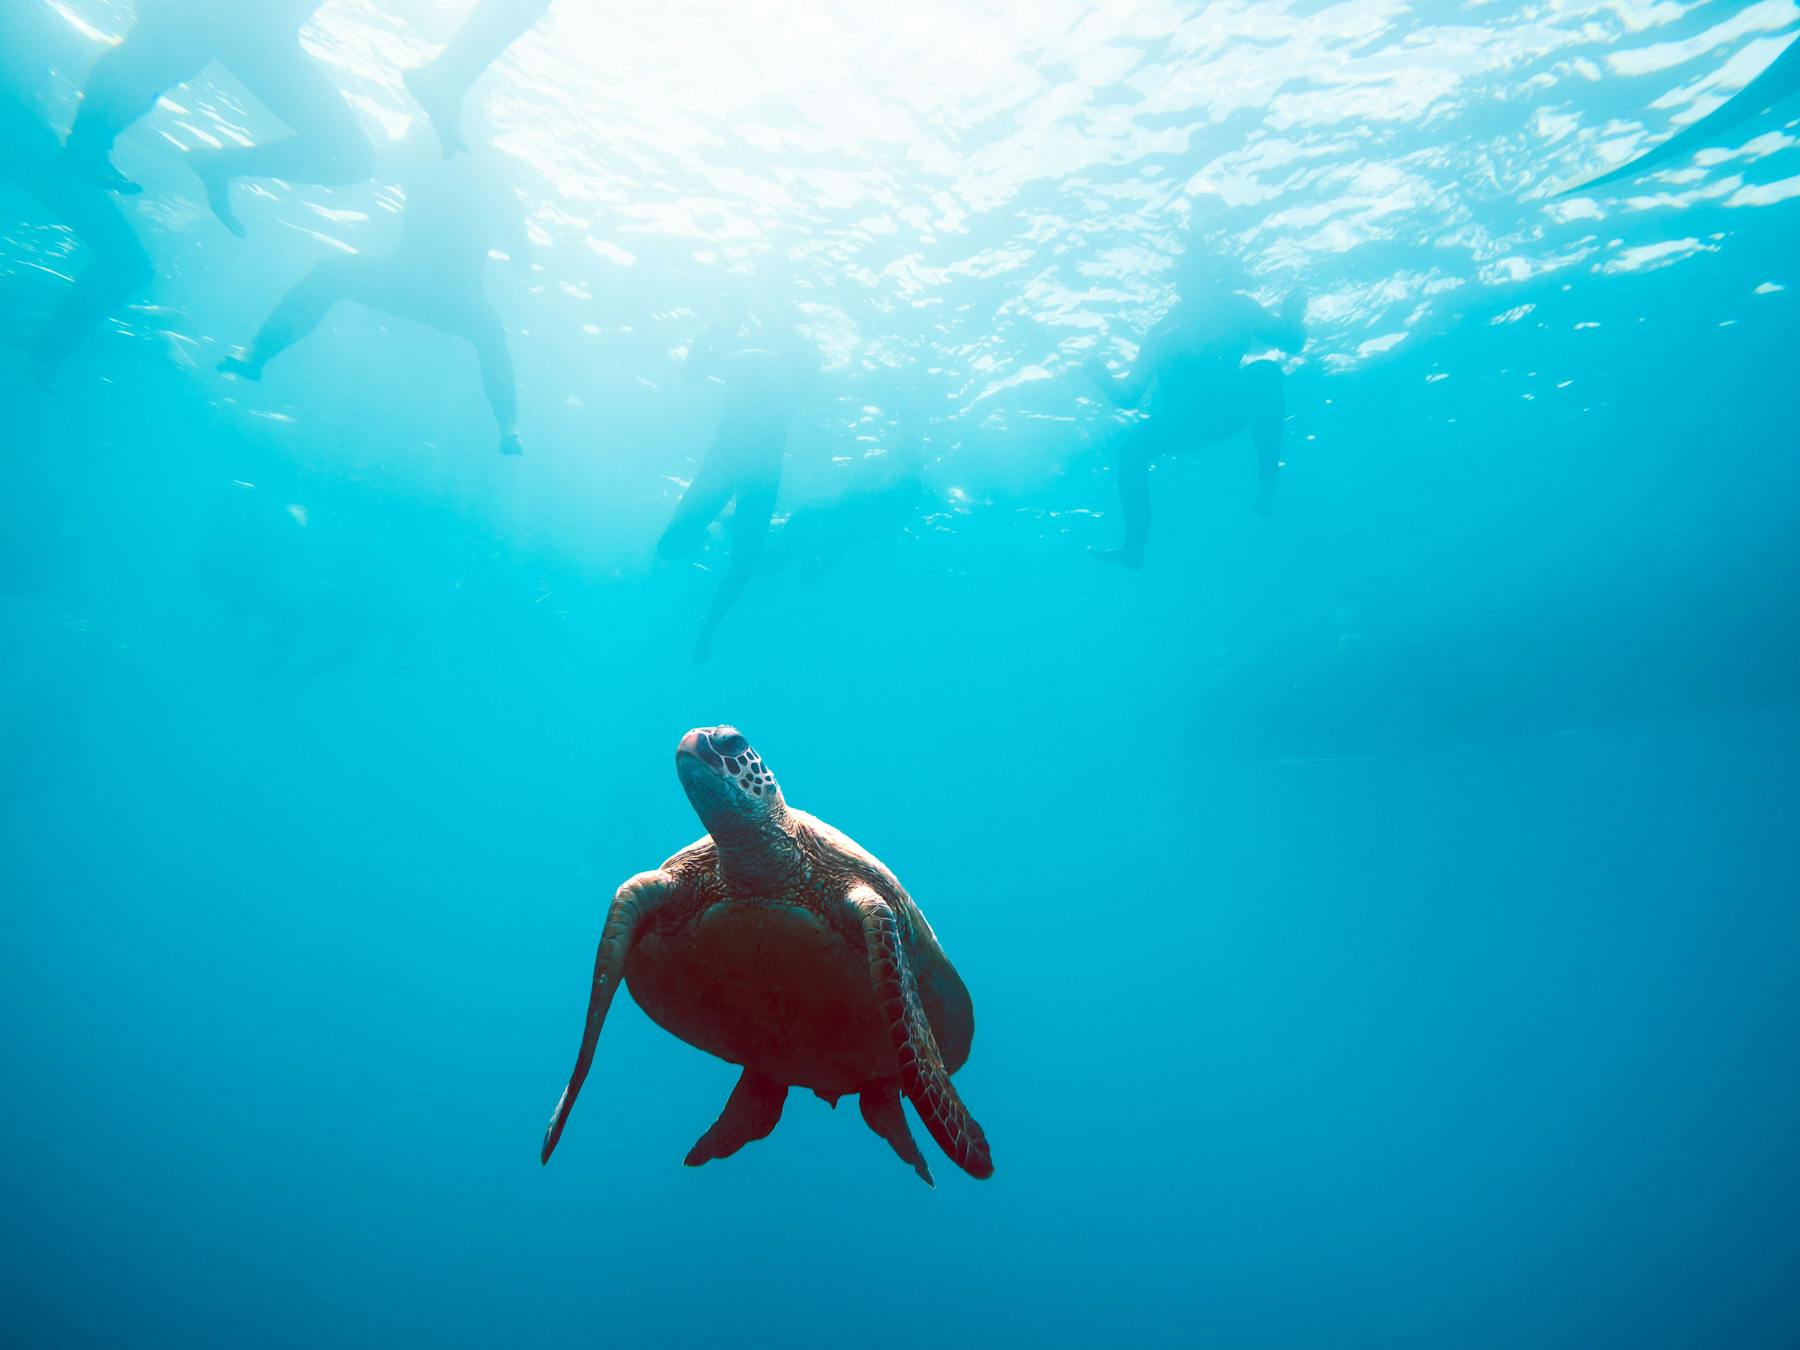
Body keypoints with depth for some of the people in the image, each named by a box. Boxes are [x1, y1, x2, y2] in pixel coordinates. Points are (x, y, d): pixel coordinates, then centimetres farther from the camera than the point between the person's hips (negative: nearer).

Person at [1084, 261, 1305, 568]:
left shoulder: (1235, 308, -5)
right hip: (1181, 422, 1)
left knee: (1266, 372, -30)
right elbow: (1128, 396, -9)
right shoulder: (1165, 333, -6)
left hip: (1229, 409, -1)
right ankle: (1134, 546, -24)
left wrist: (1292, 319, -29)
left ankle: (1267, 483, -33)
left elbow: (1291, 341, -6)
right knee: (1131, 444, -26)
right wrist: (1105, 378, -30)